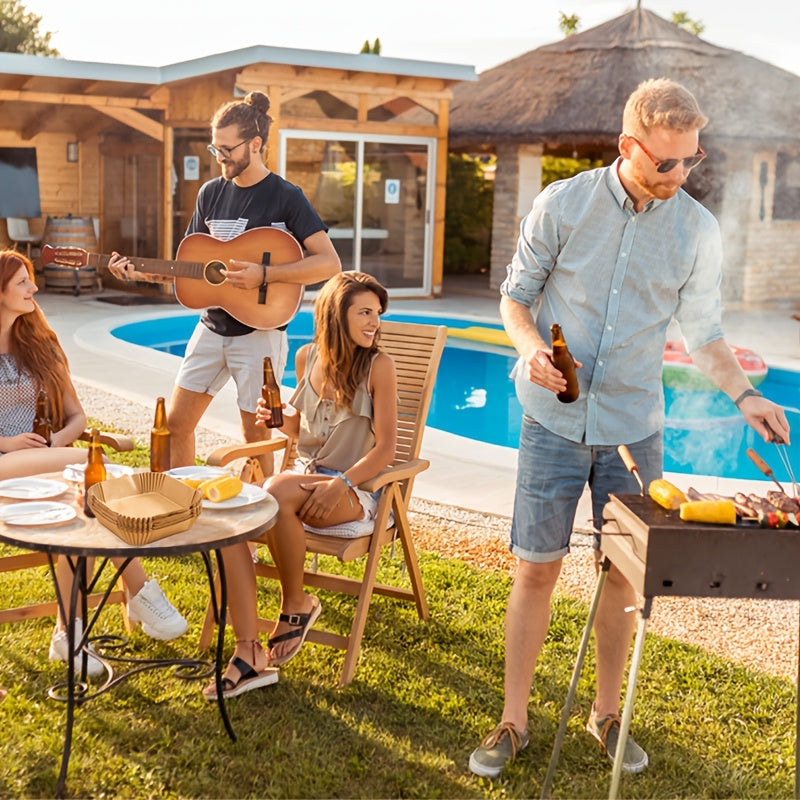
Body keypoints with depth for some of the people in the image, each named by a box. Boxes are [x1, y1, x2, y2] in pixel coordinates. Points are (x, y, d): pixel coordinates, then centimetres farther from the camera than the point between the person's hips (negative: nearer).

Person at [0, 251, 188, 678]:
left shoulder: (39, 343, 17)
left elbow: (76, 416, 17)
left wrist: (56, 441, -6)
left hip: (46, 462, 5)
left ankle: (67, 633, -33)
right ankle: (140, 592, -31)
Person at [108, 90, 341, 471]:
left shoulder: (285, 197, -11)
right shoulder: (211, 192, 7)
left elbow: (329, 263, -19)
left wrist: (263, 274, -26)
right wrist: (143, 273, -1)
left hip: (259, 331, -6)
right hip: (212, 327, 6)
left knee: (256, 436, 2)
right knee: (176, 423, 9)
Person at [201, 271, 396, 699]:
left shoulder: (378, 366, -6)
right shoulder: (308, 357, 9)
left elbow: (385, 447, -9)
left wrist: (340, 484, -22)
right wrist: (277, 418, -1)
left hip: (354, 490, -5)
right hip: (304, 478, 5)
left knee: (277, 493, -36)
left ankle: (296, 604, -10)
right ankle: (248, 654, -24)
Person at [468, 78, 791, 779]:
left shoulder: (698, 230, 0)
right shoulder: (564, 204, -6)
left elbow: (704, 333, 6)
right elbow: (516, 295, 2)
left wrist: (743, 393, -10)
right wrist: (533, 348, -18)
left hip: (635, 427, 2)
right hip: (555, 422, -2)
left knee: (624, 572, 9)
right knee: (537, 569, 1)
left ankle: (607, 713, 29)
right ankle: (514, 721, 17)